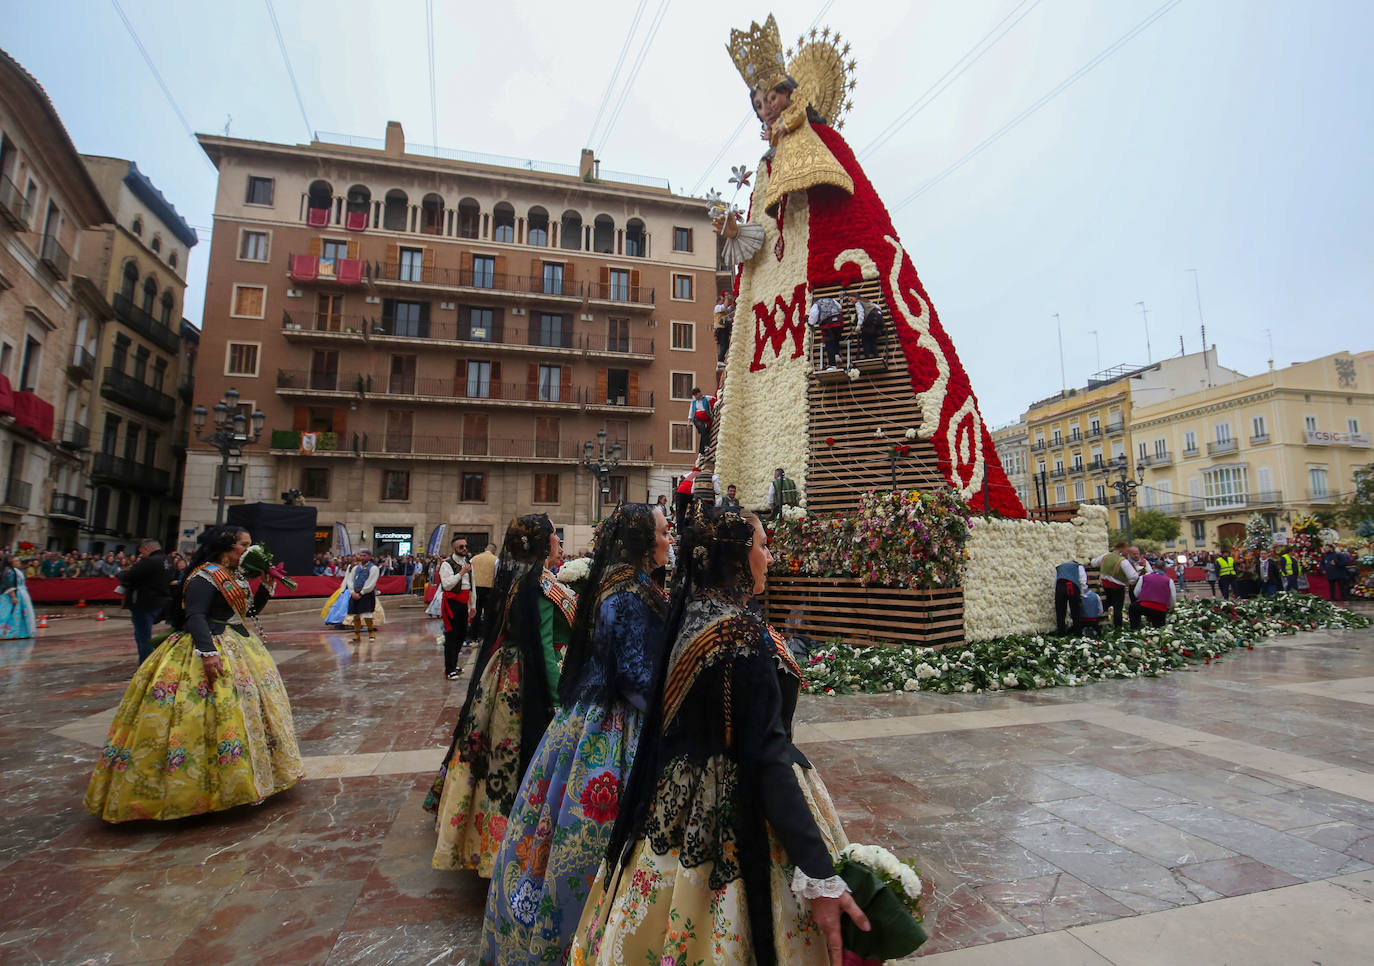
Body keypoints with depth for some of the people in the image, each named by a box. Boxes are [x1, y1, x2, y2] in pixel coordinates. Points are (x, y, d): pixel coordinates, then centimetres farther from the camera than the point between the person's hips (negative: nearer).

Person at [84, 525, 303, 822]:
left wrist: (267, 586, 3)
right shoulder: (205, 576, -14)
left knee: (242, 711, 14)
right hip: (210, 645, -10)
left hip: (240, 649, 10)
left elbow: (249, 612, 16)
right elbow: (195, 616, -23)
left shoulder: (236, 576, 12)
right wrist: (208, 651, -34)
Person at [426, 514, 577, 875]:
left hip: (498, 678, 9)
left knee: (499, 754, 21)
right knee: (527, 755, 2)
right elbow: (543, 647, -22)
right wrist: (558, 700, -18)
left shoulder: (508, 577, 5)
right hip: (528, 684, -9)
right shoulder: (540, 584, -20)